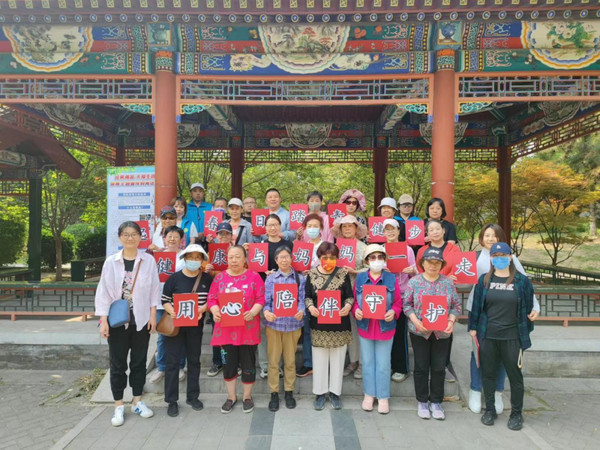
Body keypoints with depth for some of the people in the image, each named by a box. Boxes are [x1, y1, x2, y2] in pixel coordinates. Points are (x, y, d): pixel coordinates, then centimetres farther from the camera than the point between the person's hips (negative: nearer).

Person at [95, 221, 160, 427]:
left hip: (141, 320, 1)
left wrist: (153, 315, -2)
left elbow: (154, 289, 1)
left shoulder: (148, 260, -3)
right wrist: (103, 320, -7)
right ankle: (119, 406, 20)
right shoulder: (111, 261, -4)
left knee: (139, 361, 11)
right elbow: (104, 291, -3)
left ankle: (137, 401, 26)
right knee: (118, 363, 7)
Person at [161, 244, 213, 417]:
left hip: (196, 325, 2)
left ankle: (193, 396, 27)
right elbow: (165, 299, -2)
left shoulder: (207, 279, -1)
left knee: (194, 360, 12)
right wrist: (171, 311, -20)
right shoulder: (175, 278, -5)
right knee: (172, 361, 2)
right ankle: (172, 400, 14)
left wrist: (202, 308, -16)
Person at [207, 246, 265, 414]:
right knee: (228, 364, 12)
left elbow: (261, 299, -6)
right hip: (226, 328, 2)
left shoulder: (254, 277, -1)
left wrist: (253, 312, -22)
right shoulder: (220, 277, 7)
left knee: (248, 364, 7)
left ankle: (247, 397, 26)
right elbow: (212, 298, 5)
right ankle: (231, 397, 29)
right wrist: (215, 311, -14)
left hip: (248, 328, -2)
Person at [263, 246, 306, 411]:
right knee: (273, 360, 7)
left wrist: (301, 311, -24)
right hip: (274, 323, 0)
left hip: (293, 324, 0)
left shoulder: (300, 278, 3)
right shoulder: (270, 279, 2)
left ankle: (289, 391, 26)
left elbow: (302, 299, -4)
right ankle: (274, 393, 20)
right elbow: (266, 301, -2)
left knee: (290, 360, 11)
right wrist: (266, 312, -22)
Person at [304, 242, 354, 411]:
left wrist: (348, 306, -21)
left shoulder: (343, 274, -3)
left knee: (337, 358, 10)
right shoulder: (312, 274, -1)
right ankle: (320, 392, 25)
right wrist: (310, 307, -17)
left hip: (339, 324, 0)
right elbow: (307, 296, 2)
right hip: (319, 323, 0)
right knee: (319, 358, 9)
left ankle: (335, 392, 26)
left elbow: (350, 296, -1)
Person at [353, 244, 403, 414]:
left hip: (385, 327, -1)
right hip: (365, 326, 1)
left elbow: (398, 302, 0)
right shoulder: (360, 278, 1)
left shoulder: (391, 279, -2)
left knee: (383, 364, 8)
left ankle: (383, 396, 23)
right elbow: (354, 300, 4)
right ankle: (369, 394, 28)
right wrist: (356, 310, -16)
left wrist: (393, 312, -19)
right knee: (367, 362, 13)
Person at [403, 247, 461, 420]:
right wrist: (415, 320, -15)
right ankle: (422, 402, 23)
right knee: (421, 367, 8)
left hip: (442, 332, 2)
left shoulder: (448, 282, 2)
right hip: (419, 331, -1)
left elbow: (456, 305, 5)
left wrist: (451, 321, -11)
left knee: (439, 368, 9)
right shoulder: (414, 282, -3)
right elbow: (407, 304, -2)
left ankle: (436, 402, 25)